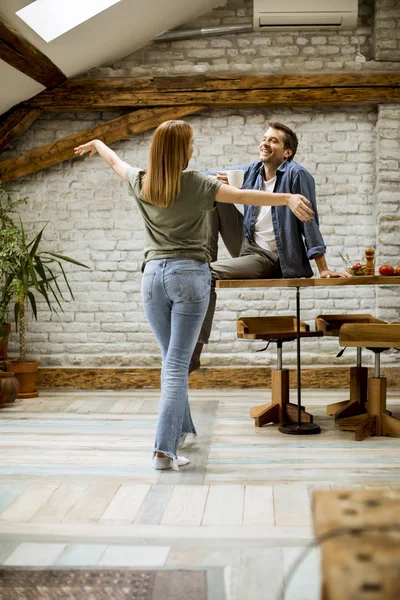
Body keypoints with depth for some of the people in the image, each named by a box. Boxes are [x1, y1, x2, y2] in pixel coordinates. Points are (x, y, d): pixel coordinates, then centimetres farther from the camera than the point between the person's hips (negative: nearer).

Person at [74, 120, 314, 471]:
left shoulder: (141, 183, 7)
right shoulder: (193, 183, -7)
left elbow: (115, 161, 28)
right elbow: (241, 196, -20)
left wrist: (97, 144, 48)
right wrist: (288, 198, -26)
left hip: (153, 275, 5)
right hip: (189, 274, -5)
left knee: (172, 359, 19)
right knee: (177, 365, -5)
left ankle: (181, 429, 33)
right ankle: (165, 449, -9)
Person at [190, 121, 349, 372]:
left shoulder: (297, 175, -13)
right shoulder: (251, 171, 6)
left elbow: (308, 220, -15)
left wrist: (323, 268, -18)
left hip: (269, 258, -7)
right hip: (246, 244, 7)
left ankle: (194, 350, -14)